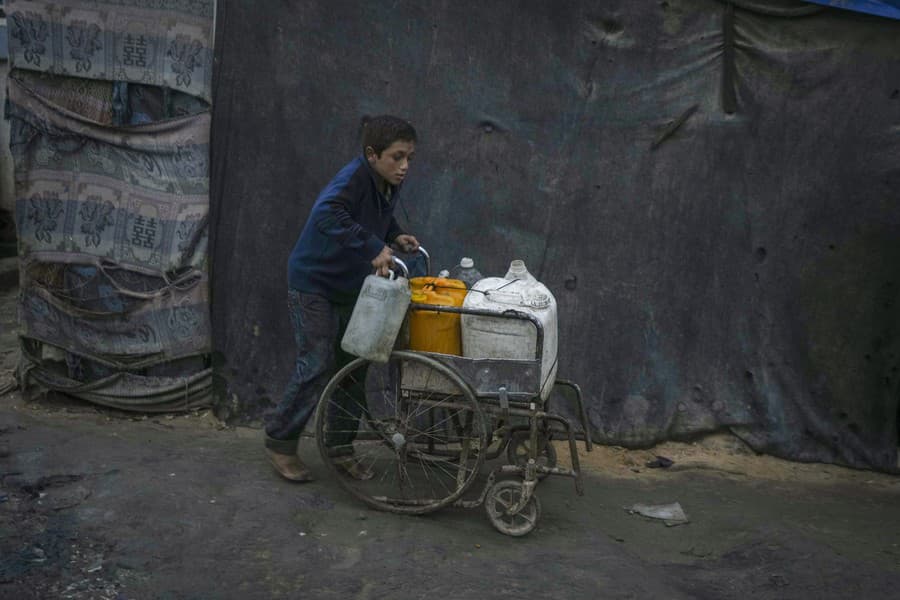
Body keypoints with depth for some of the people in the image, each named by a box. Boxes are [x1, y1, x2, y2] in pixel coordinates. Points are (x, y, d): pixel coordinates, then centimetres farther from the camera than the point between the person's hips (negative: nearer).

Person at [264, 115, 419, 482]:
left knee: (352, 367, 11)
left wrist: (394, 237, -2)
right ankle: (280, 442, 13)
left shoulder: (390, 185, -3)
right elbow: (327, 215, -45)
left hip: (351, 287, 8)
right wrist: (374, 248, -44)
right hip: (313, 284, -8)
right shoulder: (354, 178, -27)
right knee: (317, 367, -7)